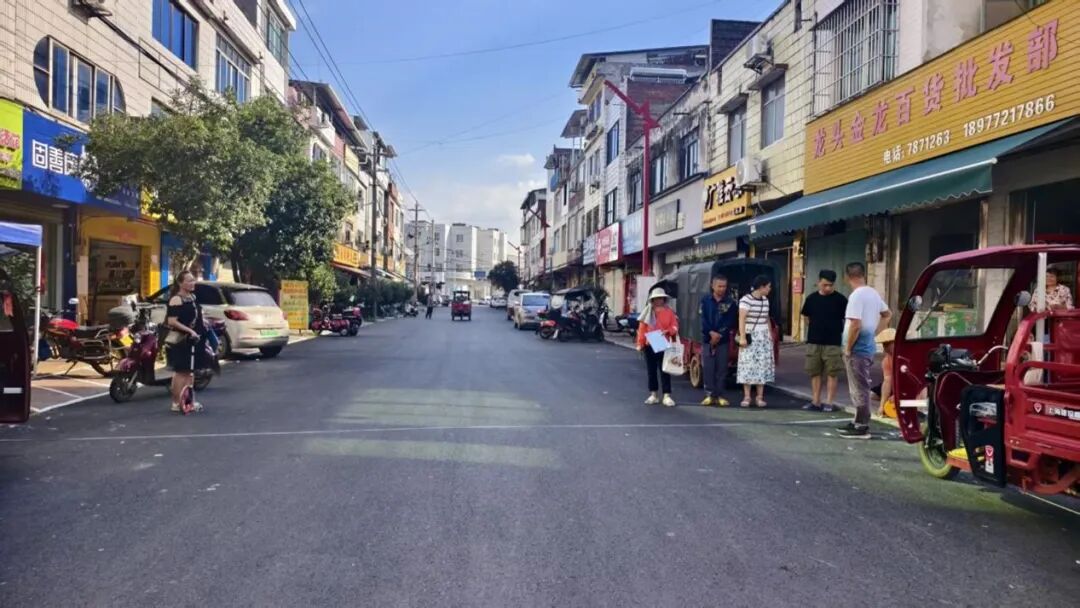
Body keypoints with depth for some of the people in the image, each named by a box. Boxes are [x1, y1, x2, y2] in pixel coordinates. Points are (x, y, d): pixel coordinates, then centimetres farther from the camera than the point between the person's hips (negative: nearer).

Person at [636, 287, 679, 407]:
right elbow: (642, 328, 2)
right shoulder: (648, 312, 4)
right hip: (649, 346, 2)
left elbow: (675, 327, 1)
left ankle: (667, 396, 0)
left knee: (664, 371, -1)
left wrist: (668, 331, -20)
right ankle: (653, 395, 16)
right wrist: (640, 343, -4)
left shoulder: (669, 312, 3)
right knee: (651, 371, 8)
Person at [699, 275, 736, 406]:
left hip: (723, 340, 0)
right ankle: (709, 394, 5)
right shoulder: (706, 300, 4)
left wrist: (719, 335, -11)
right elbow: (703, 319, -2)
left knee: (721, 368, 1)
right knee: (708, 368, -2)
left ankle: (718, 395, 8)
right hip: (707, 339, 0)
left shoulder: (730, 302, 3)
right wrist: (711, 333, -14)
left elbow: (731, 322, -2)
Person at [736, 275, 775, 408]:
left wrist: (771, 334, 20)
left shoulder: (765, 300, 10)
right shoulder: (745, 299, -12)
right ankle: (746, 397, 1)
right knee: (748, 367, -5)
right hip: (750, 336, -6)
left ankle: (760, 397, 8)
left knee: (763, 366, 3)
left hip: (763, 337, 6)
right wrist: (742, 337, -23)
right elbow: (741, 320, -17)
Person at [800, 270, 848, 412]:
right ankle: (816, 402, 15)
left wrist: (839, 332, -4)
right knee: (814, 373, 8)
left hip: (833, 343, -3)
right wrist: (816, 329, 8)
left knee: (832, 374, 0)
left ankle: (829, 403, 6)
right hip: (813, 342, 3)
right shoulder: (811, 299, 4)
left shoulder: (840, 299, -5)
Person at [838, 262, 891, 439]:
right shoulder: (874, 293, 10)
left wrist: (847, 349, -15)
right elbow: (887, 314, 24)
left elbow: (855, 325, -24)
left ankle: (862, 427, 4)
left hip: (858, 349, -9)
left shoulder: (856, 296, -18)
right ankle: (859, 422, 27)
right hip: (868, 347, 9)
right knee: (860, 387, 18)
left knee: (859, 389, -2)